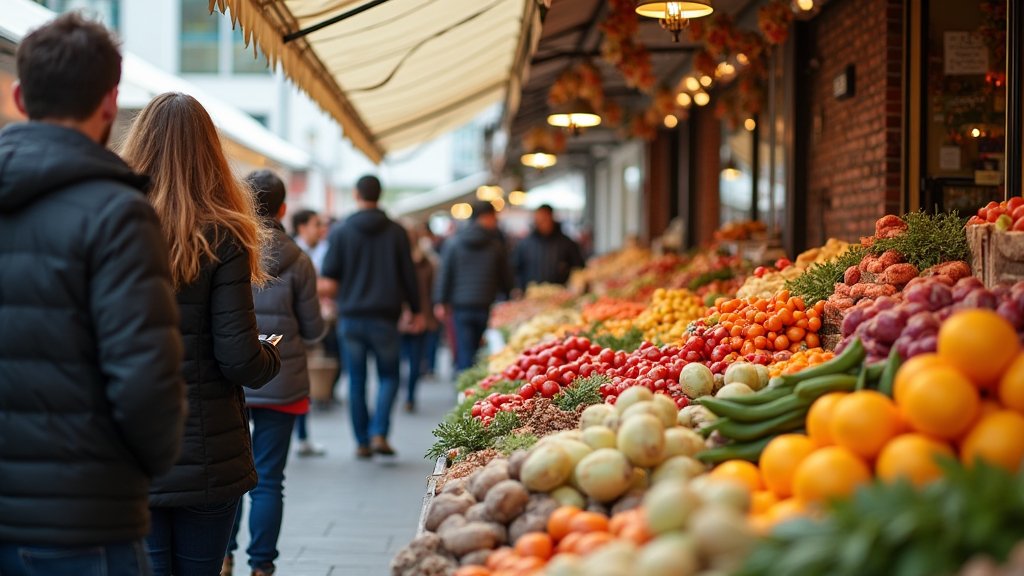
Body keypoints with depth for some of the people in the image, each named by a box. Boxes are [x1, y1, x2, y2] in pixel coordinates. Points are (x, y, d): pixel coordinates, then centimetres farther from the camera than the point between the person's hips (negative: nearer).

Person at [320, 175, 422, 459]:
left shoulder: (340, 232, -1)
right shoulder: (396, 232, 0)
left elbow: (329, 282, -4)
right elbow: (408, 274, 4)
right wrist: (415, 310, 14)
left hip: (351, 317, 0)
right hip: (385, 317, 0)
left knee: (356, 380, 8)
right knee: (389, 376, 11)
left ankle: (362, 442, 10)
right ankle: (379, 433, -6)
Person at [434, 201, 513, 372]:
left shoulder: (454, 243, 2)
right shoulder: (496, 245, -1)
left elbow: (445, 274, 3)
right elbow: (506, 279, 6)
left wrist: (442, 302, 8)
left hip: (462, 307, 1)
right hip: (486, 307, -1)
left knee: (465, 353, 1)